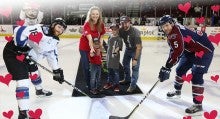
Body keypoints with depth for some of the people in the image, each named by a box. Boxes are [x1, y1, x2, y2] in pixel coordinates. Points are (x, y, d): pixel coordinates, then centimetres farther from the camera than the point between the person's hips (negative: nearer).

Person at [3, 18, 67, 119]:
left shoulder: (54, 40, 4)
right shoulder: (40, 30, -25)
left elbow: (52, 55, 14)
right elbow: (19, 31, -30)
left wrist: (57, 70, 11)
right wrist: (22, 48, -30)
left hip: (25, 55, 10)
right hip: (13, 53, -10)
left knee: (34, 71, 29)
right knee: (23, 79, -18)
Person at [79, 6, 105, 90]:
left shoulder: (101, 24, -8)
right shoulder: (87, 24, -24)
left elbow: (101, 36, 2)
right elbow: (89, 38, -37)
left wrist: (100, 45, -14)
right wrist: (92, 48, -48)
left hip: (96, 47, 4)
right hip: (85, 48, -4)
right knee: (86, 67, 3)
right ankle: (88, 84, 19)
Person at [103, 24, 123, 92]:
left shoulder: (119, 39, -10)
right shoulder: (110, 37, 8)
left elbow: (119, 47, -12)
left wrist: (116, 50, -27)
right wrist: (108, 54, 15)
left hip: (115, 57, -6)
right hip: (109, 56, 6)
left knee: (116, 71, 1)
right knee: (109, 70, 16)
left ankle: (116, 84, 12)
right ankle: (109, 82, 30)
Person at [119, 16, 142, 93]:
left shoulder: (135, 32, -34)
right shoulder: (121, 30, -19)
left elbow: (138, 47, -31)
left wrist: (135, 59, -30)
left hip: (135, 49, -6)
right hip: (128, 48, 7)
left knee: (135, 67, -7)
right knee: (125, 63, 19)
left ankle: (133, 85, 3)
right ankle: (127, 79, 40)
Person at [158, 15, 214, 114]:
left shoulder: (176, 32, -29)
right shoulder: (172, 33, 3)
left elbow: (177, 51, -37)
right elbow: (174, 50, 11)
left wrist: (167, 67, -36)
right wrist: (167, 67, 8)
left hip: (204, 50, -11)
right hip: (191, 51, 11)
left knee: (196, 76, -17)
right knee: (180, 70, 17)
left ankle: (198, 104, -9)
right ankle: (177, 91, 38)